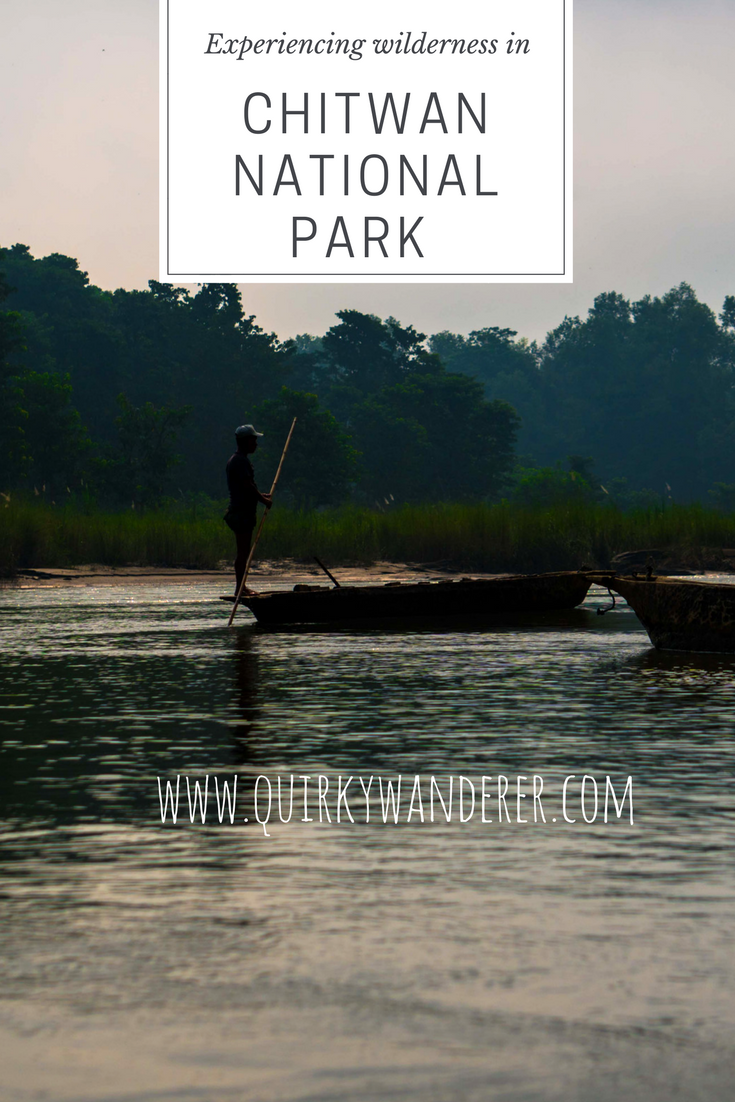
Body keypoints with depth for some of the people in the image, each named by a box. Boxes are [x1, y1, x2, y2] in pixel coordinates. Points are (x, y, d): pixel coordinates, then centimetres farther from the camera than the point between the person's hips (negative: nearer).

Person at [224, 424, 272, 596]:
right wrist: (264, 500, -11)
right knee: (243, 551, -9)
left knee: (243, 551, 13)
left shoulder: (235, 460, 19)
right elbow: (247, 486, -21)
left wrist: (260, 495, 27)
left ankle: (241, 587, 16)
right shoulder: (241, 461, -15)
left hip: (240, 510, 11)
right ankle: (240, 587, -9)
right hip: (242, 511, -11)